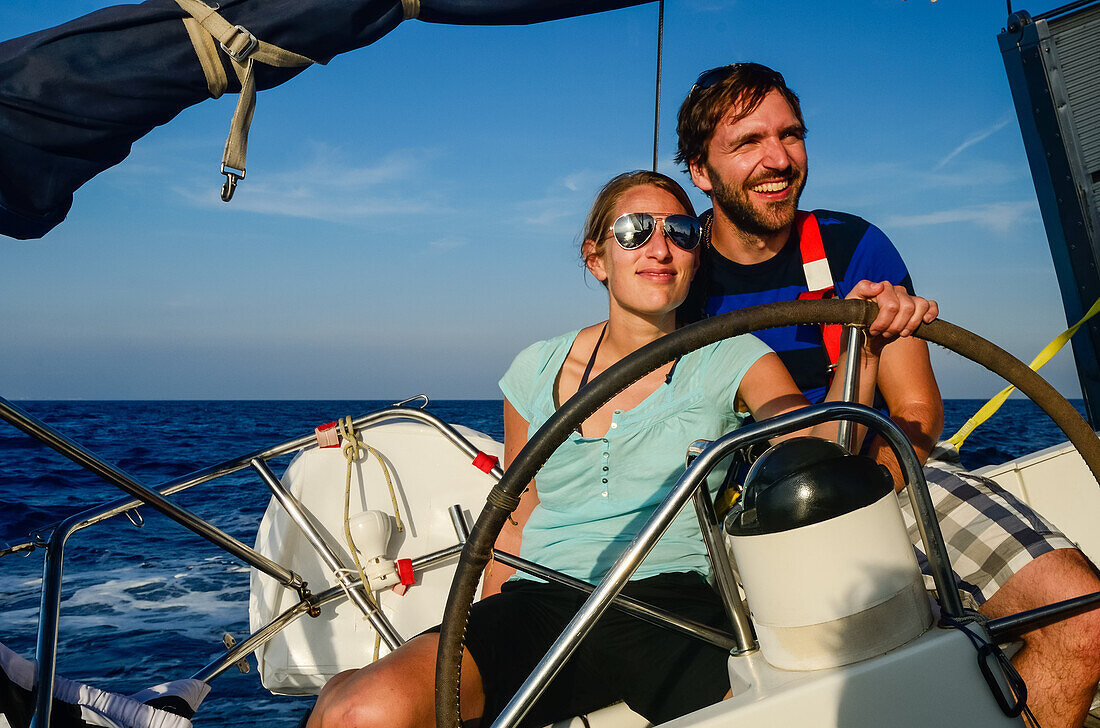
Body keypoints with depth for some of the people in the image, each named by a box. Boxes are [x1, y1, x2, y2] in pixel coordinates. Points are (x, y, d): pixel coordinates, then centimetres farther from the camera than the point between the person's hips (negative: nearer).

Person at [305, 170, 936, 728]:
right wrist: (478, 654, 13)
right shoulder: (539, 370, 12)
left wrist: (864, 344, -26)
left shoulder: (732, 359, 7)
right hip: (545, 603, 0)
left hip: (676, 600, 1)